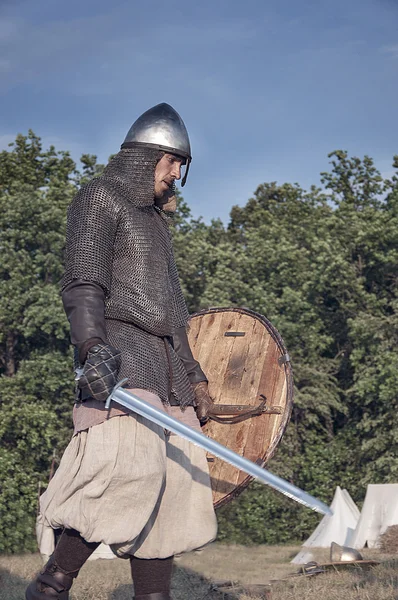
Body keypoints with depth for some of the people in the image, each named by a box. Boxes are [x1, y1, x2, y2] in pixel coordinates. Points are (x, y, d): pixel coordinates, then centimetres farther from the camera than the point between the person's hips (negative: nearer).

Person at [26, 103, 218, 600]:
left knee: (171, 484, 0)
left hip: (164, 366, 9)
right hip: (117, 358, -9)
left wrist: (193, 374, 27)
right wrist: (91, 346, -27)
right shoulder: (100, 198, 2)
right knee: (128, 470, -24)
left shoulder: (153, 218, 28)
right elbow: (82, 284, -11)